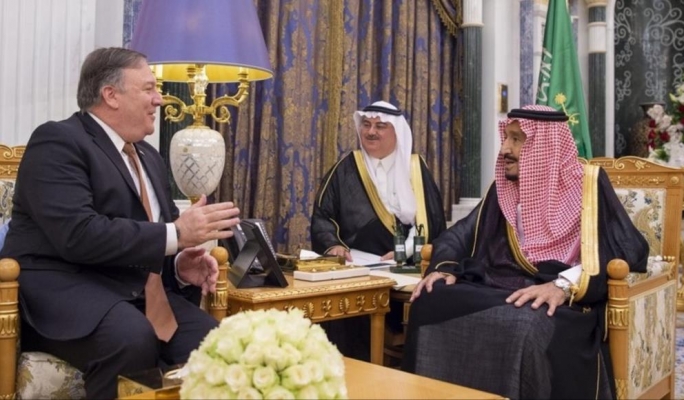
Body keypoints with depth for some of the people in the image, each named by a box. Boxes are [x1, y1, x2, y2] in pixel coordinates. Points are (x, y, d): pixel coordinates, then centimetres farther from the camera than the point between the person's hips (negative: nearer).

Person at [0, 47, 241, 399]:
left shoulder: (149, 157, 18)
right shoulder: (58, 141, -8)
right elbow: (77, 234, -22)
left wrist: (181, 264, -1)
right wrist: (175, 235, -20)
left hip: (137, 291, 7)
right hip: (64, 286, -6)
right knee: (134, 338, -37)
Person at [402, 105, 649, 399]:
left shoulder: (588, 183, 3)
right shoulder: (504, 186, 17)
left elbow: (628, 250, -8)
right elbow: (460, 234, 20)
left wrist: (565, 285, -23)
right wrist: (444, 267, -3)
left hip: (561, 302, -4)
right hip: (498, 289, 4)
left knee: (524, 327, -39)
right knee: (431, 303, -24)